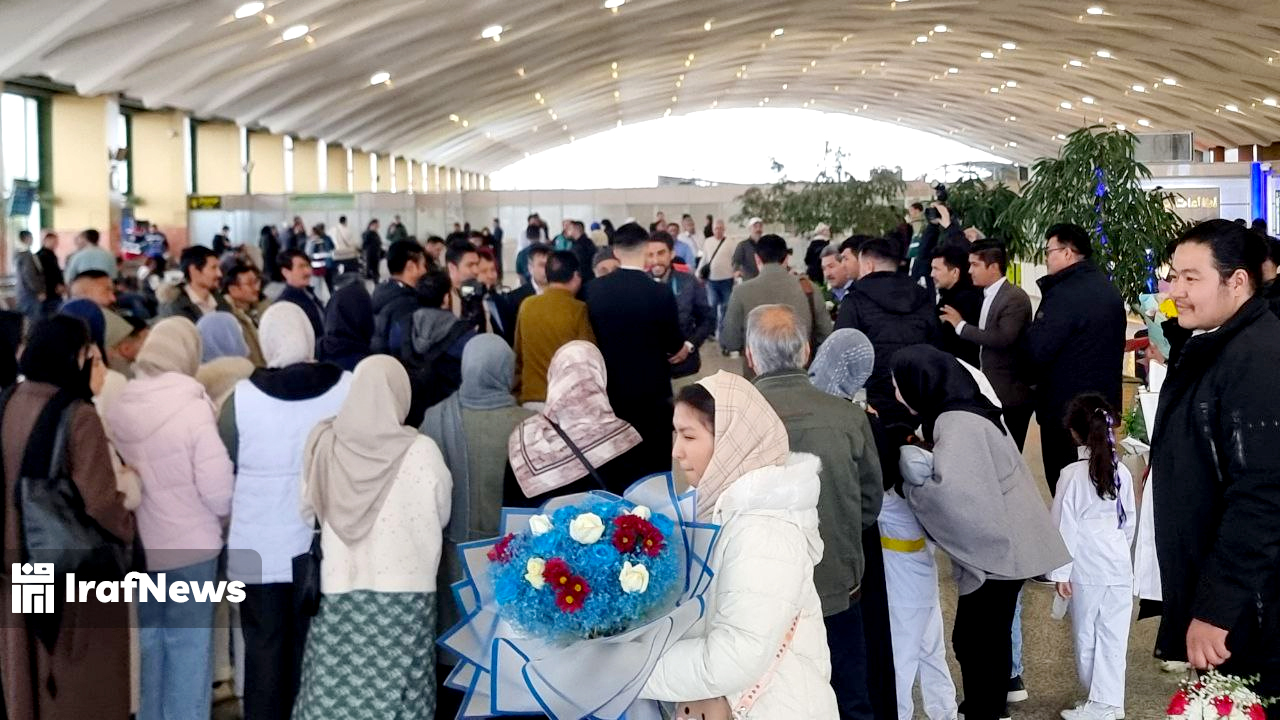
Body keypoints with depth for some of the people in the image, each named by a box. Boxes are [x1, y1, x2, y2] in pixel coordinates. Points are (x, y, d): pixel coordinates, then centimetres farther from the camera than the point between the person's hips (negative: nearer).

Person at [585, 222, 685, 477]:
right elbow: (674, 346, -6)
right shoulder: (660, 294, -17)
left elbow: (594, 335, 7)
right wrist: (682, 349, 17)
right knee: (654, 467, 4)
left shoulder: (595, 290, -6)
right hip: (651, 391, -4)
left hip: (610, 390, 4)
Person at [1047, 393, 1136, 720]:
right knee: (1113, 636, 5)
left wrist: (1060, 572, -7)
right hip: (1118, 564, 4)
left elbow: (1065, 526, -11)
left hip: (1086, 567, -4)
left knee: (1086, 635, 9)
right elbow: (1130, 520, 10)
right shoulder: (1121, 472, 1)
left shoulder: (1072, 475, -12)